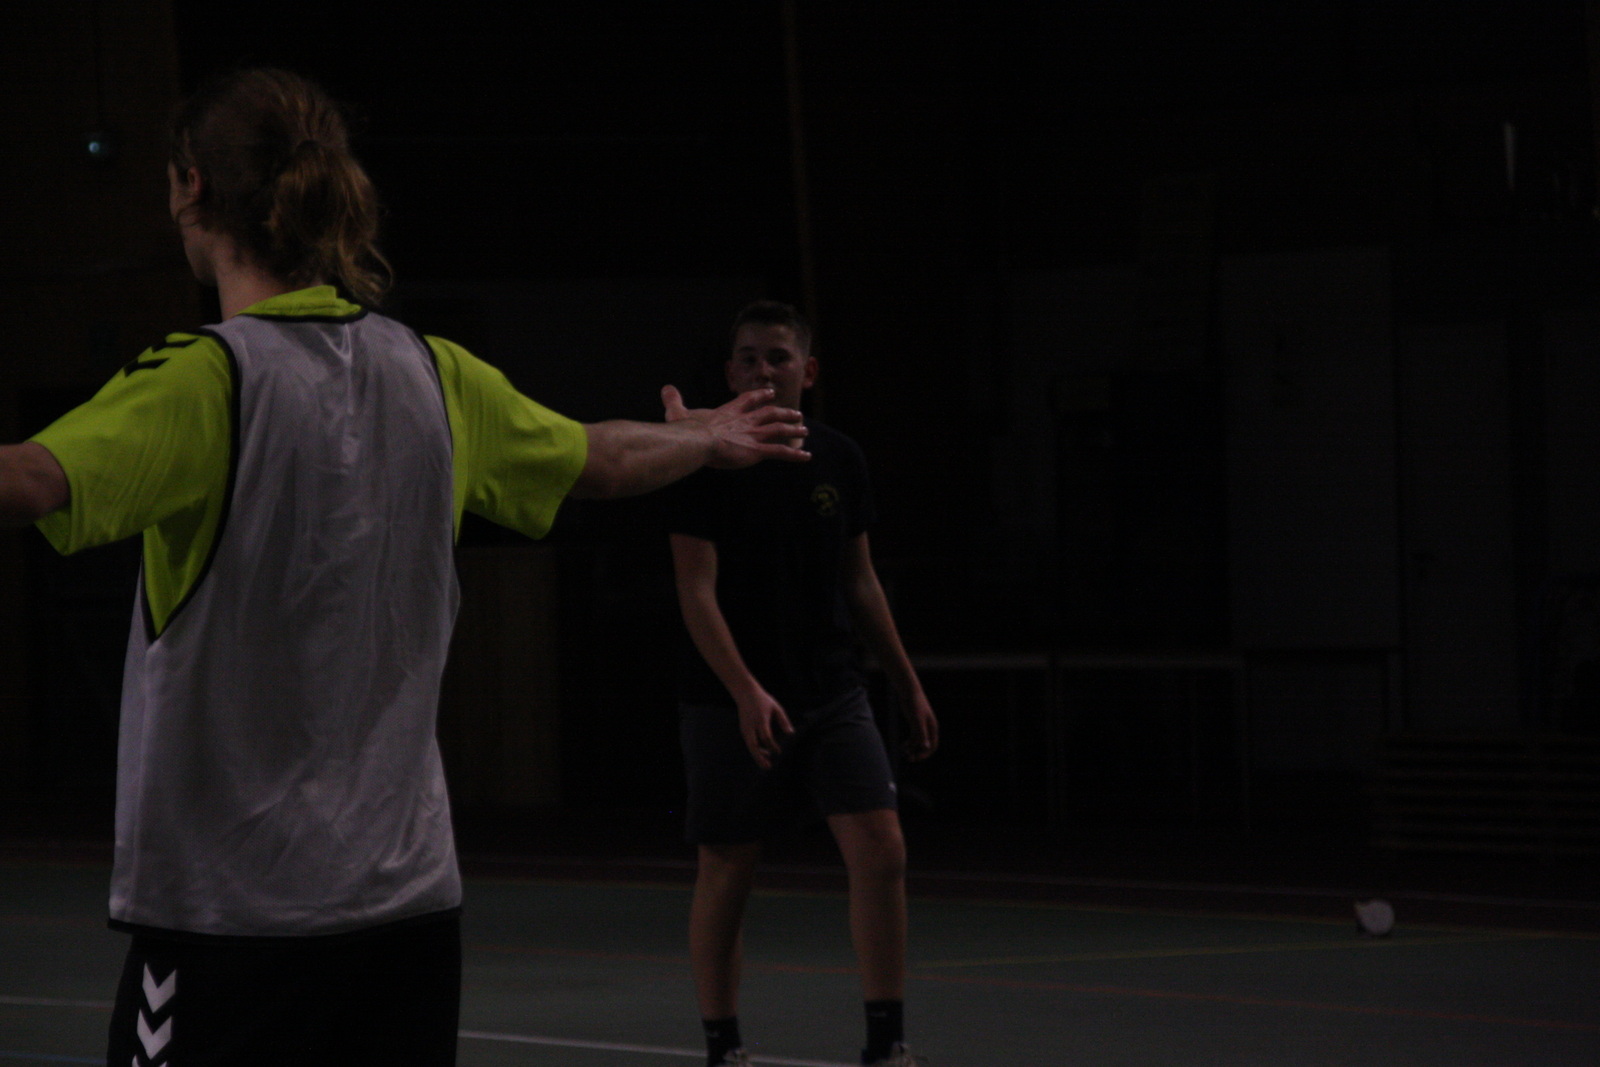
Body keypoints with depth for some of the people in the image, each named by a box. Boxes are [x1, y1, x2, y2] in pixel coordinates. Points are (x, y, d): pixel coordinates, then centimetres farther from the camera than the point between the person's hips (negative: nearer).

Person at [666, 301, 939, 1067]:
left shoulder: (838, 460, 7)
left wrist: (907, 685, 15)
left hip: (831, 690, 4)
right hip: (729, 701, -4)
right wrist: (746, 692, -24)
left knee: (880, 851, -8)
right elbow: (697, 593, -12)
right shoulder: (711, 466, -8)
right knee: (727, 871, 2)